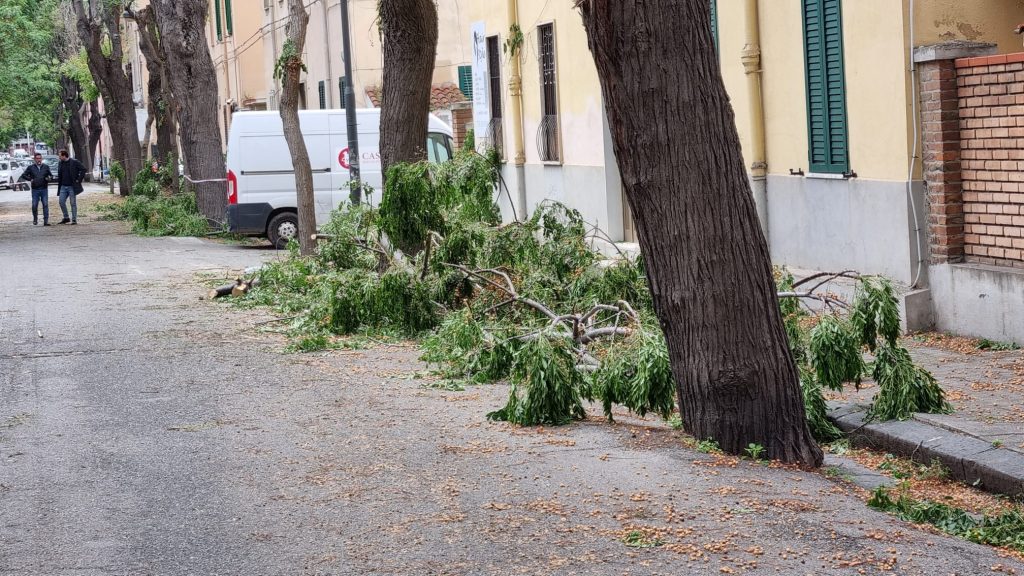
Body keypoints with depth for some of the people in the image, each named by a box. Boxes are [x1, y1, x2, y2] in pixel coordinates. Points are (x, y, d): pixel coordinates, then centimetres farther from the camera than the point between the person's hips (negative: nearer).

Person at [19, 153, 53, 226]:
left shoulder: (46, 167, 9)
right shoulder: (30, 167, 5)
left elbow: (51, 175, 15)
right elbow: (23, 175, 9)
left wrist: (49, 178, -8)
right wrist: (30, 179, -5)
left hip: (44, 189, 0)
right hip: (35, 189, 0)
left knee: (45, 205, -6)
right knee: (34, 205, 0)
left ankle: (46, 221, -5)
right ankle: (35, 219, 21)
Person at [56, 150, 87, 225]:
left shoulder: (74, 162, -9)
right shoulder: (60, 164, 10)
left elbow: (83, 169, -9)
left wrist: (79, 180, -11)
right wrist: (59, 185, 11)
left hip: (72, 186, -6)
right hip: (63, 186, 6)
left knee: (73, 203, -1)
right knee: (61, 202, 1)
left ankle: (74, 219, 5)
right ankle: (66, 218, 15)